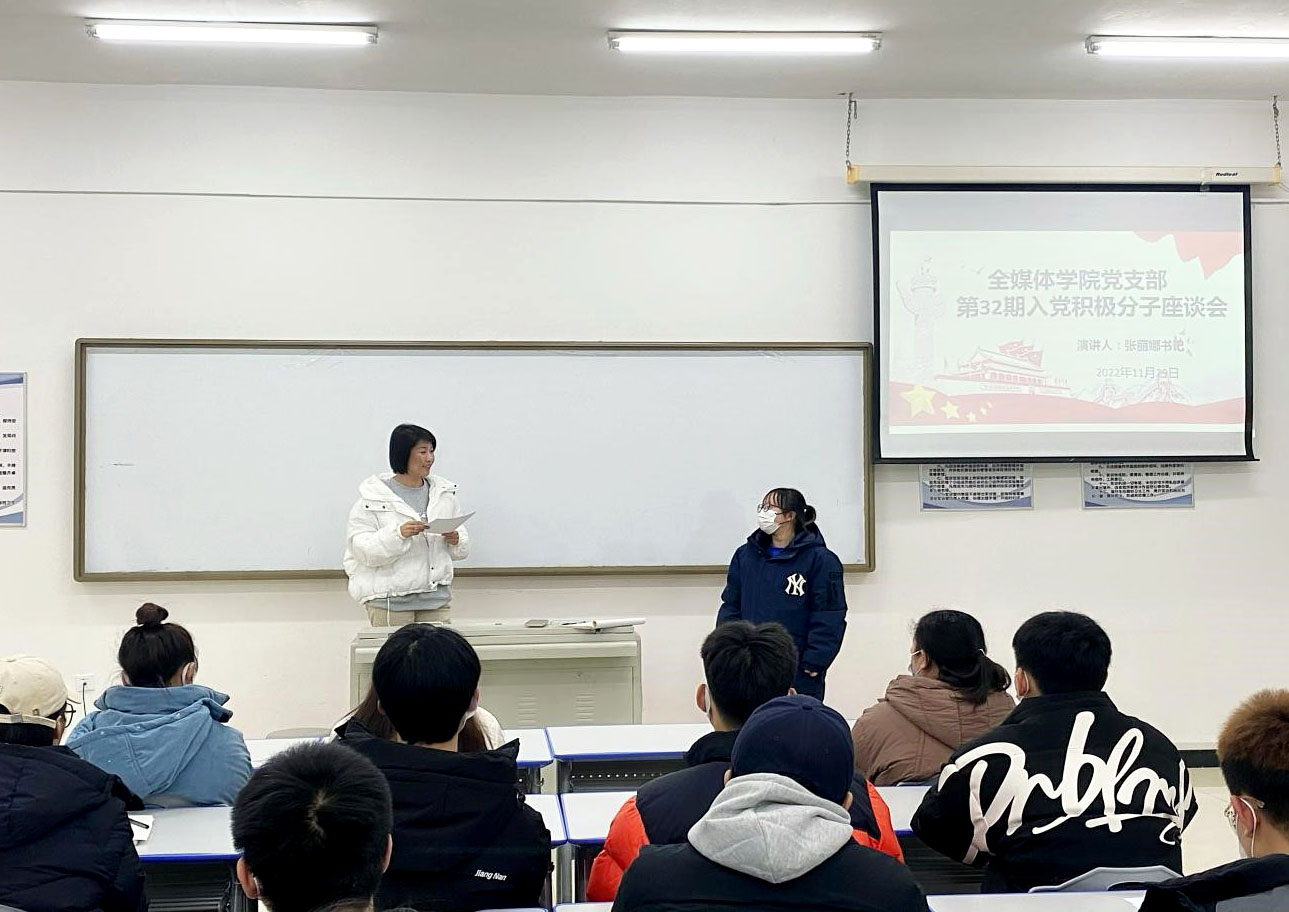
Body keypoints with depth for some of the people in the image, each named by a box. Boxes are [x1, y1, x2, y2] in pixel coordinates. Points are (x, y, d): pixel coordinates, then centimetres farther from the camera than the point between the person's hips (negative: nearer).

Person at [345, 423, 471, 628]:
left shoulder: (444, 493, 11)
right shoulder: (373, 496, -4)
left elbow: (462, 548, 15)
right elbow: (360, 548, -10)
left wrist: (456, 541, -8)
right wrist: (398, 534, -24)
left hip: (436, 597, 4)